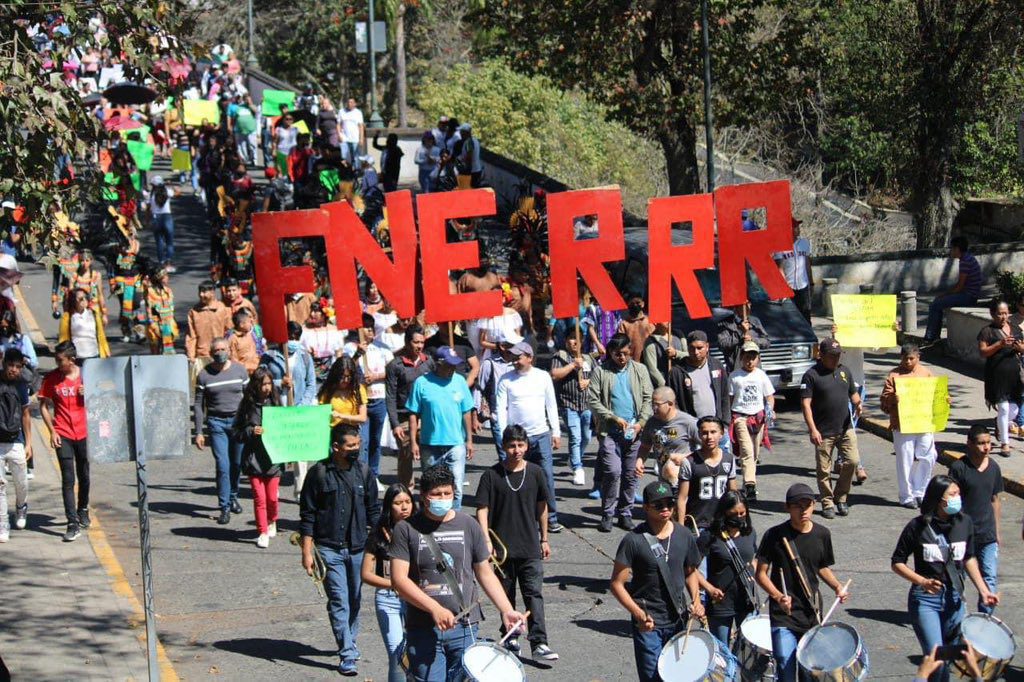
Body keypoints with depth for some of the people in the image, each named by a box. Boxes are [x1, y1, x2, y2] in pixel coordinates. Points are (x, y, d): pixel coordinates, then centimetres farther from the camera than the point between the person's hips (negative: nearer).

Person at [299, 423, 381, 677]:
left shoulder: (364, 472, 4)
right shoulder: (319, 473, -5)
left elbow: (373, 510, 13)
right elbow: (307, 515, -2)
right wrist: (307, 552, -5)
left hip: (358, 548, 3)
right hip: (329, 549, -3)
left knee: (354, 600, 12)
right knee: (339, 601, -7)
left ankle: (349, 644, 30)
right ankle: (348, 655, -8)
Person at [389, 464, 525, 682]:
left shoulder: (468, 526, 8)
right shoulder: (407, 529, -1)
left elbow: (485, 573, 15)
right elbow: (399, 579, -8)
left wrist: (507, 611, 4)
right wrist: (435, 609, -18)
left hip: (464, 628, 2)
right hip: (422, 630, -2)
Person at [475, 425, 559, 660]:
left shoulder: (536, 473, 1)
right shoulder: (492, 475, -5)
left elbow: (542, 506, 11)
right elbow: (482, 509, -5)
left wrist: (544, 539, 14)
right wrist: (486, 540, -15)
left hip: (530, 547, 0)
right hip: (502, 547, 0)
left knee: (534, 594, -6)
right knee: (506, 596, 12)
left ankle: (539, 643, -9)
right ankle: (510, 637, 27)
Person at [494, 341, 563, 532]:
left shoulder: (543, 377, 4)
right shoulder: (506, 380, 1)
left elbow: (551, 405, 9)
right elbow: (500, 409, -1)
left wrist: (556, 432, 6)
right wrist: (504, 436, -8)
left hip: (541, 435, 0)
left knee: (547, 477, -4)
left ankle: (551, 518, 2)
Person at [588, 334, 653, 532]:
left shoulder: (639, 370, 9)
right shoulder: (601, 372, 2)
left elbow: (648, 398, 7)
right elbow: (593, 401, -2)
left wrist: (641, 422, -7)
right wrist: (614, 418, -10)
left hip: (634, 432, 3)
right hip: (610, 432, -3)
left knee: (631, 474, 6)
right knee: (613, 472, -13)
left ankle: (625, 513, 17)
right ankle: (607, 514, -1)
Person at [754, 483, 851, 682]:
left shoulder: (822, 535, 3)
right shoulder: (775, 535, -9)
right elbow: (760, 574, -6)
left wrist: (837, 586, 0)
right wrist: (778, 596, -22)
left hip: (812, 614, 4)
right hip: (783, 615, -4)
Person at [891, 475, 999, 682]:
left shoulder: (964, 523, -1)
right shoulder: (918, 527, -12)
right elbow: (897, 563, -5)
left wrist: (983, 590, 5)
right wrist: (923, 582, -20)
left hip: (954, 600, 4)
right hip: (925, 600, -4)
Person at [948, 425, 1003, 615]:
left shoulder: (993, 468, 4)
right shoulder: (959, 468, -11)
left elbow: (995, 500, 13)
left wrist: (996, 530, 14)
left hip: (987, 535, 4)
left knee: (990, 578, -3)